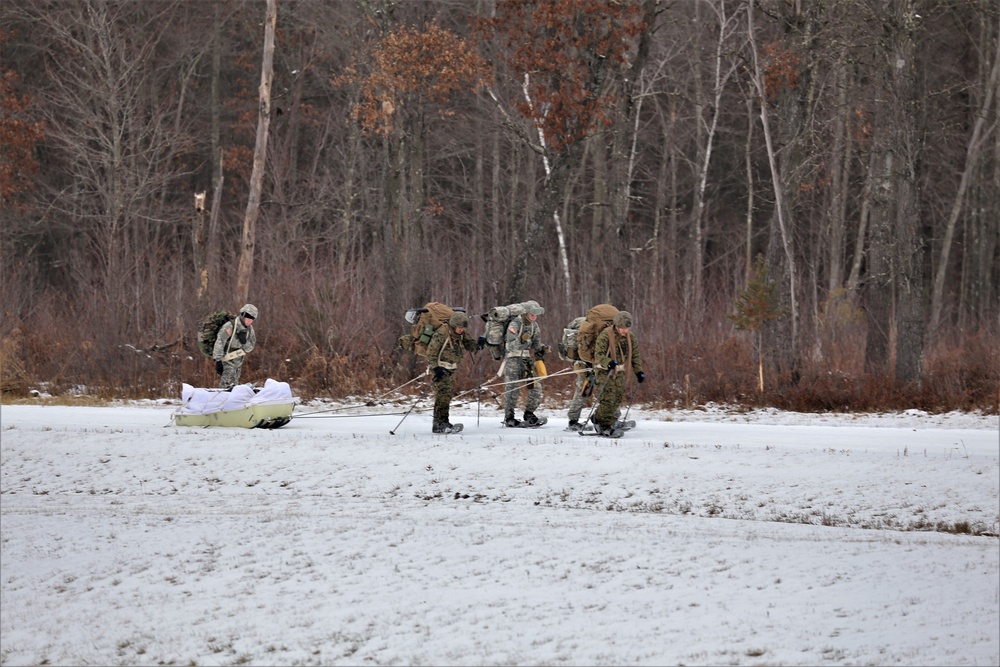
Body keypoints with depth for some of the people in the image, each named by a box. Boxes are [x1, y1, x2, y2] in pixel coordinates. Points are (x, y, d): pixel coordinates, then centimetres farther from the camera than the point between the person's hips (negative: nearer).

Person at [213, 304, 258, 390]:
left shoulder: (249, 329, 1)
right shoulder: (229, 327, -21)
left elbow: (250, 347, 3)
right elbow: (219, 344, -22)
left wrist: (244, 341, -19)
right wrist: (218, 361, -26)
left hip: (238, 363, 7)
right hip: (227, 362, -7)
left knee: (235, 387, 13)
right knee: (228, 387, -15)